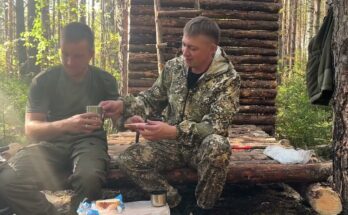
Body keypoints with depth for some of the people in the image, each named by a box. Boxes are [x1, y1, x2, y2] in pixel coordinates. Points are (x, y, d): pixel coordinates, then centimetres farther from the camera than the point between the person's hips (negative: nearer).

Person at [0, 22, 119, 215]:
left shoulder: (105, 81, 5)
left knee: (89, 178, -38)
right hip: (51, 143, 1)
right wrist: (65, 125, -28)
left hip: (89, 141, 0)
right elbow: (31, 129, -9)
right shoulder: (43, 81, 1)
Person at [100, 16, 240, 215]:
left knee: (218, 146, -38)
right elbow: (152, 100, 5)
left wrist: (173, 131, -39)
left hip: (203, 146, -3)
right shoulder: (173, 67, -3)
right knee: (128, 159, -19)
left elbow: (216, 126, -25)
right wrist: (122, 106, -15)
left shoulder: (228, 79, -15)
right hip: (171, 144, 4)